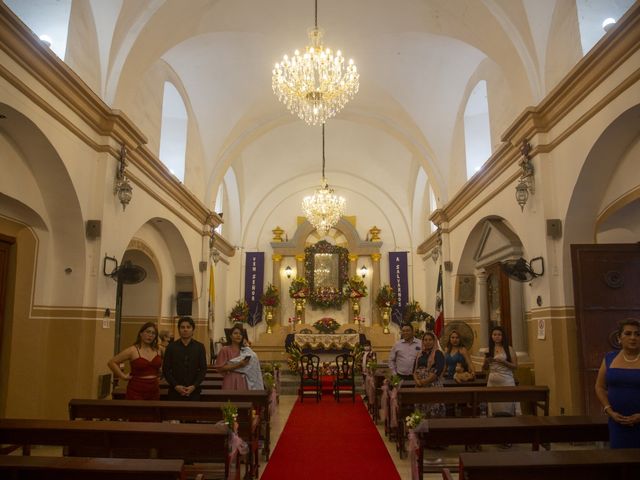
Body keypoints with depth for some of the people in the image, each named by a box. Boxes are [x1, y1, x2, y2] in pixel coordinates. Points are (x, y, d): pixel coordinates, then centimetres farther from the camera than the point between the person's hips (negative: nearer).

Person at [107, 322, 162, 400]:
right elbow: (111, 362, -6)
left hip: (154, 391, 5)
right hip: (136, 391, -4)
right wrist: (123, 376, -7)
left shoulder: (158, 350, 5)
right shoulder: (132, 350, -8)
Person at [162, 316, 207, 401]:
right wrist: (176, 386, -8)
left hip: (193, 391, 0)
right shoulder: (171, 347, 4)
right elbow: (166, 369, 3)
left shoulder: (199, 347, 5)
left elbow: (203, 369, 4)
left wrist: (194, 386, -8)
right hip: (175, 391, 0)